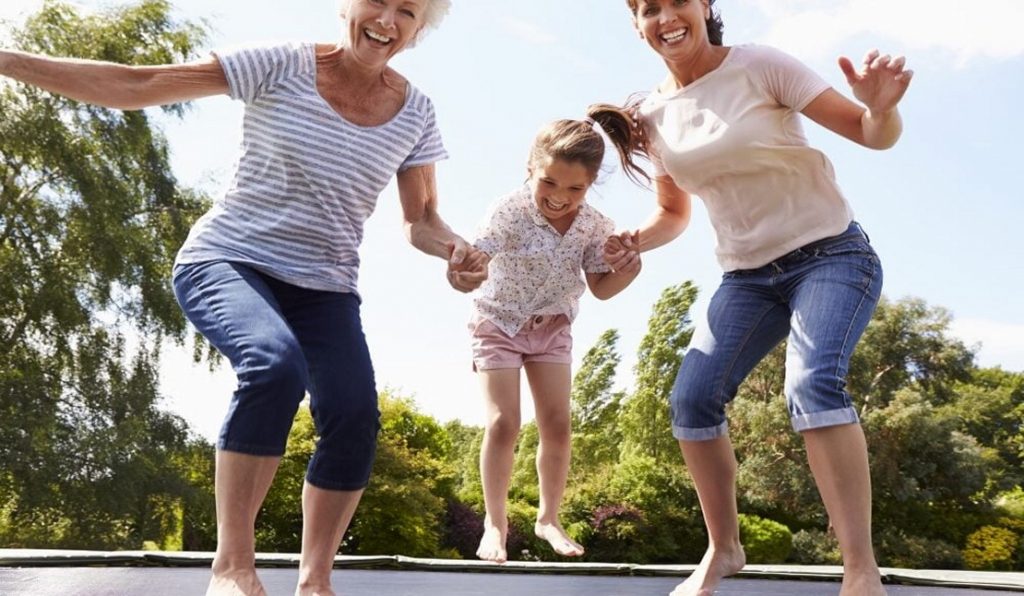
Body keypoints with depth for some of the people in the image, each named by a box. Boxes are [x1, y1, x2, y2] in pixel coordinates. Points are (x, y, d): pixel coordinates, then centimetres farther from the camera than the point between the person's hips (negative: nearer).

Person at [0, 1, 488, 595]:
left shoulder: (415, 113, 1)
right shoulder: (282, 67, -9)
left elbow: (421, 220, 8)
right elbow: (134, 85, -10)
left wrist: (456, 250, -15)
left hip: (324, 289, 4)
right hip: (229, 262, -3)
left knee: (355, 416, -19)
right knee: (275, 363, -34)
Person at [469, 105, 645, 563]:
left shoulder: (594, 226, -16)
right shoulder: (509, 211, -28)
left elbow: (601, 288, -6)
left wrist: (629, 267, -25)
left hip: (552, 328, 3)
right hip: (499, 323, -3)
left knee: (556, 425, -1)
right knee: (503, 423, -12)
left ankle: (548, 518, 18)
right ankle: (495, 523, 4)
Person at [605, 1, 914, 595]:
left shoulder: (759, 66, -12)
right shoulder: (653, 115, 1)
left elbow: (873, 136, -12)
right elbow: (675, 213, 15)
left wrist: (882, 108, -35)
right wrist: (635, 241, -6)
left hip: (831, 253, -5)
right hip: (747, 275, 5)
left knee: (814, 382, -30)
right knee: (692, 399, -9)